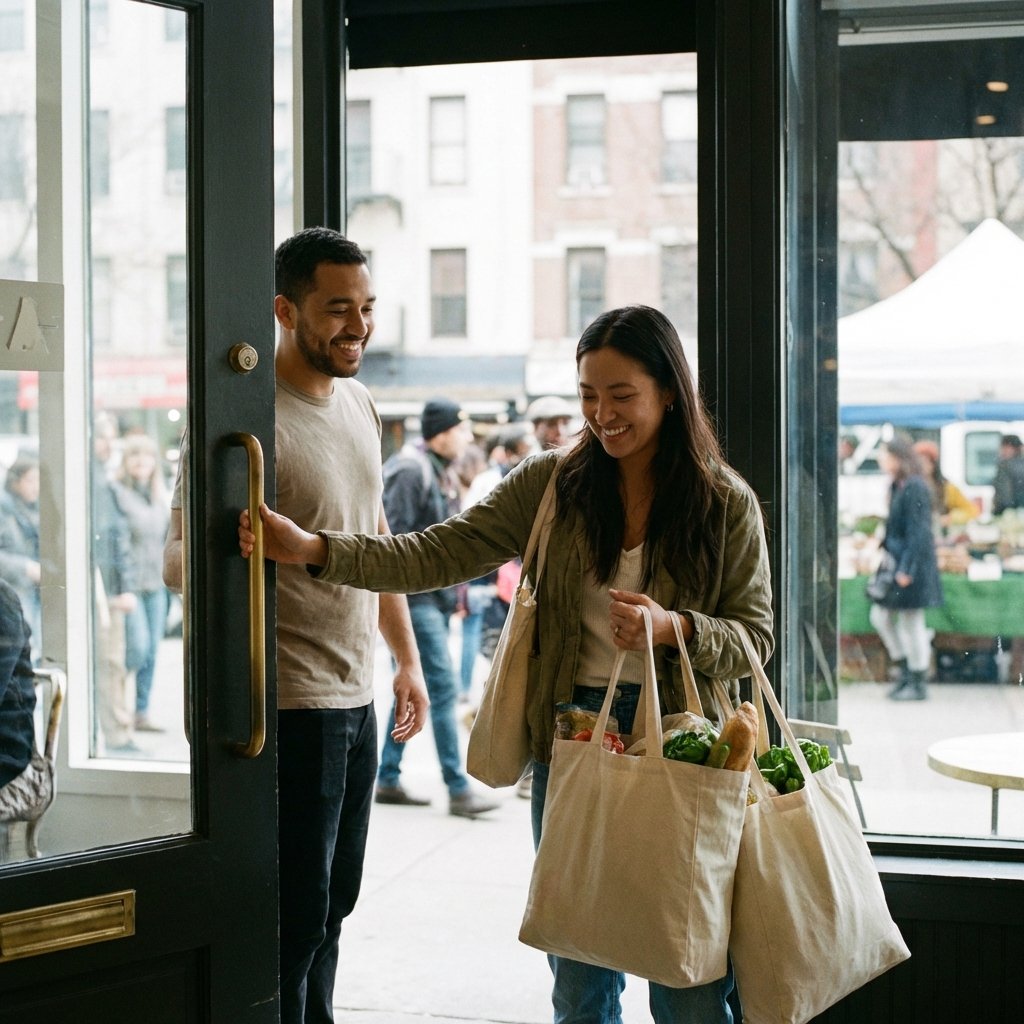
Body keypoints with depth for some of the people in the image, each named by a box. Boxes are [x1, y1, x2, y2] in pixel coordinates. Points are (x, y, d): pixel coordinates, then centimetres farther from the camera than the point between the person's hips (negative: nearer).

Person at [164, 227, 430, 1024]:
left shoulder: (358, 404, 11)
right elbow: (180, 560, -17)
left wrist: (408, 658, 20)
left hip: (355, 696, 8)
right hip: (290, 701, -8)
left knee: (332, 907, 16)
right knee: (295, 919, -3)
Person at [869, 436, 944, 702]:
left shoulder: (915, 488, -17)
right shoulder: (896, 487, 11)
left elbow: (918, 532, -20)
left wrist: (906, 569, -21)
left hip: (913, 566, -10)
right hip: (896, 561, 10)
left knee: (911, 623, -1)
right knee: (880, 616, 11)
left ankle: (918, 684, 11)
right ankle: (906, 670, 22)